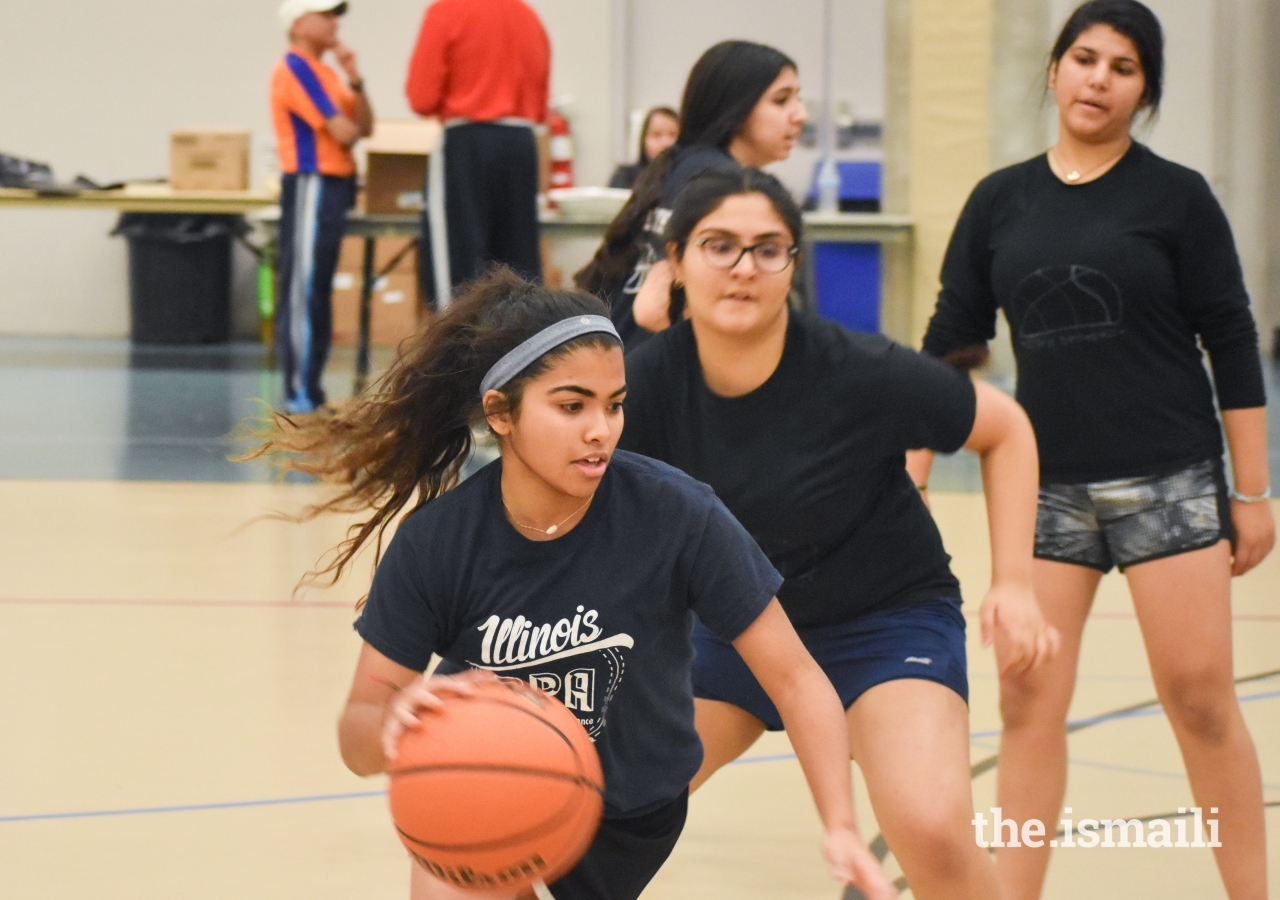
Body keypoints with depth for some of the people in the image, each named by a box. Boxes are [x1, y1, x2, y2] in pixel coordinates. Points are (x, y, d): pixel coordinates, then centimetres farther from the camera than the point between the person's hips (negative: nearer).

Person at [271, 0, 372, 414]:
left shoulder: (322, 71, 17)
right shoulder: (295, 69, -11)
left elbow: (364, 126, 11)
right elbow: (343, 132, -17)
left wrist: (354, 80, -2)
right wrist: (350, 128, 6)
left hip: (333, 188, 10)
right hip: (311, 186, -10)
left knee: (317, 292, 10)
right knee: (302, 291, -9)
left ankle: (309, 390, 14)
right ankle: (300, 394, -9)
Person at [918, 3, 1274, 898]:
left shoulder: (1175, 196, -2)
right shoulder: (1000, 202, 7)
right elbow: (950, 345, 10)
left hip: (1169, 481, -3)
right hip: (1046, 486, 3)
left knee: (1201, 698, -3)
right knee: (1027, 700, 0)